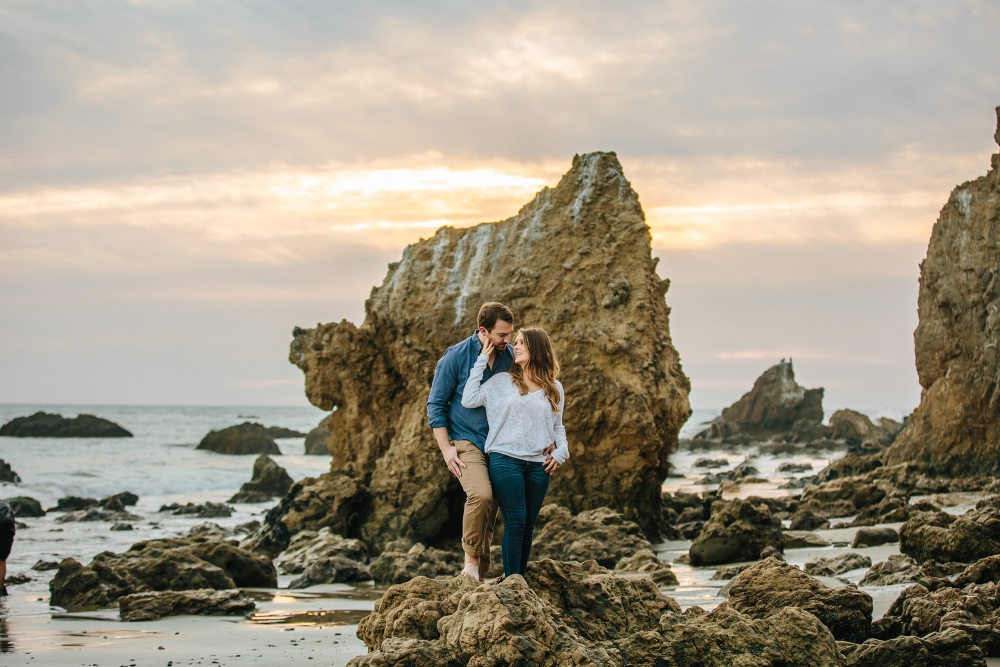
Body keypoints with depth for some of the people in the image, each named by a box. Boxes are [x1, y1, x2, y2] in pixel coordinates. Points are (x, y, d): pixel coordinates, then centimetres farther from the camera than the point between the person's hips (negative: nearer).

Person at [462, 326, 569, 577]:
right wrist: (482, 361, -1)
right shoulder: (501, 381, 5)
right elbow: (470, 400, -5)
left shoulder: (554, 388, 12)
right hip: (505, 460, -3)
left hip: (539, 465, 3)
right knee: (515, 521, -12)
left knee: (528, 525, 7)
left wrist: (561, 451, 2)